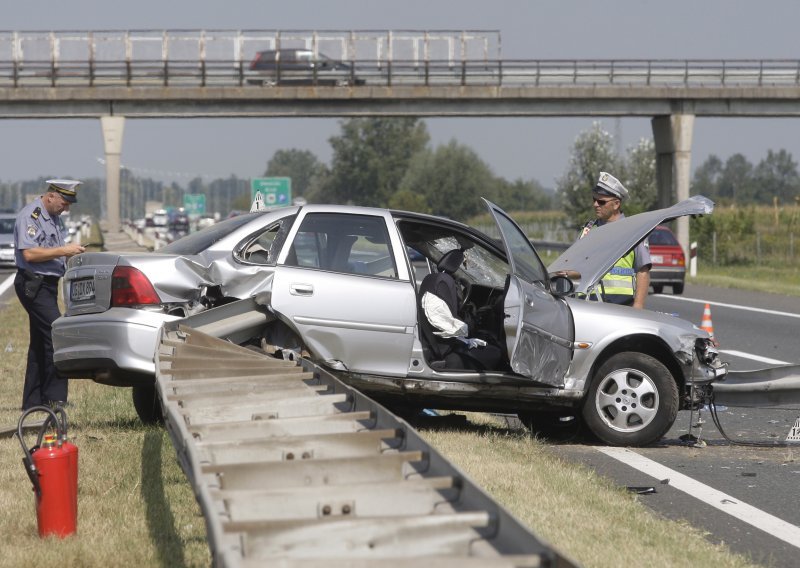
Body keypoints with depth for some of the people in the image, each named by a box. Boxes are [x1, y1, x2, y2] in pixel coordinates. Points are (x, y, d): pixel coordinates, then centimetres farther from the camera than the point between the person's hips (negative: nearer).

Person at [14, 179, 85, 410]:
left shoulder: (53, 217, 16)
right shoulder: (29, 216, -13)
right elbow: (29, 253, -22)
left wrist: (70, 254, 7)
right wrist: (63, 250, -21)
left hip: (48, 284, 10)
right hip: (33, 284, -10)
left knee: (40, 342, 10)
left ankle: (32, 401, 13)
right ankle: (55, 397, -16)